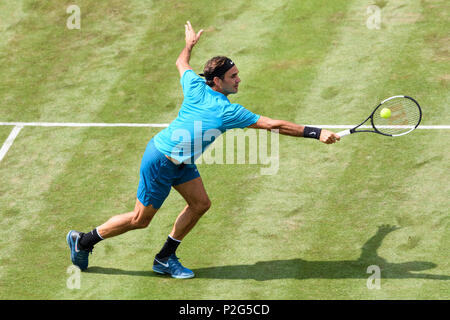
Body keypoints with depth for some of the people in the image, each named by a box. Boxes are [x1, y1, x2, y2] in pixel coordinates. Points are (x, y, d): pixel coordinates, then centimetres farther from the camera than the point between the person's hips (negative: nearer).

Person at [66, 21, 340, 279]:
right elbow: (273, 125, -27)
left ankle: (165, 259, 17)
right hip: (160, 162, -8)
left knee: (200, 203, 7)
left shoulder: (195, 88, -8)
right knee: (140, 219, 5)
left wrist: (190, 44, 35)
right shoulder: (228, 112, -26)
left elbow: (181, 63, 14)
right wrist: (316, 133, -26)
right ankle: (83, 241, 21)